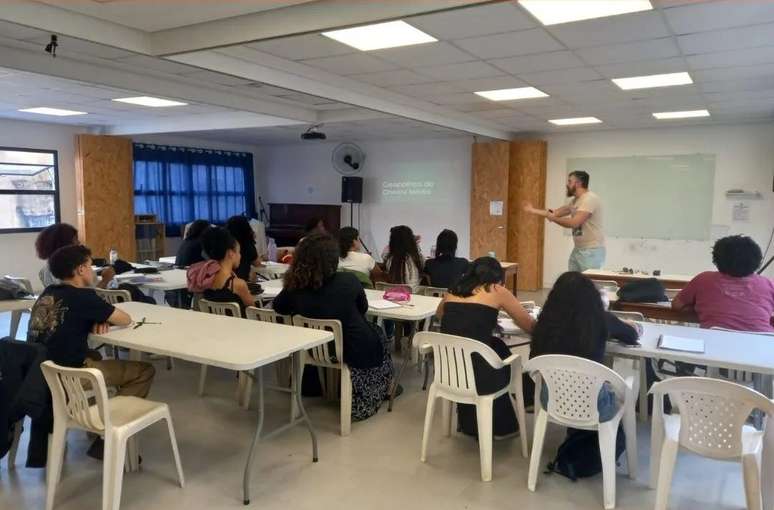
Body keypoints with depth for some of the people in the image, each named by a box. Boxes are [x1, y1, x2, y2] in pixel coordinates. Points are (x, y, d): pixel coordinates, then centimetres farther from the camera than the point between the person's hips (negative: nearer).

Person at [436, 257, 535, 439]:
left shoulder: (453, 291, 15)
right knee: (501, 352, 28)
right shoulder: (497, 291, 3)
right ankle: (501, 426, 43)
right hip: (477, 376, -5)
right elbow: (530, 326, 11)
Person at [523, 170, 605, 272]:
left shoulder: (590, 199, -17)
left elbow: (573, 223, -24)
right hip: (578, 250, 9)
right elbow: (556, 212, 22)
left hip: (591, 251, -9)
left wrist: (553, 218, -8)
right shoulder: (575, 200, 15)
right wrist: (532, 210, 24)